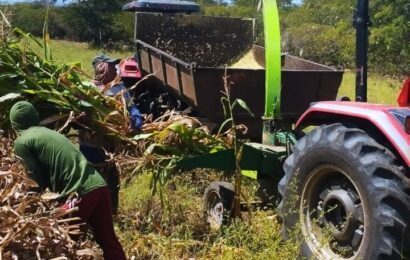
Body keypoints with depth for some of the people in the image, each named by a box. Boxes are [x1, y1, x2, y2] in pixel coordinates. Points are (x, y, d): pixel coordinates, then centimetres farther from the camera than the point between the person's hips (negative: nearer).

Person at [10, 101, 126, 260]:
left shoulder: (21, 142, 3)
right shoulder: (49, 132, 25)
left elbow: (37, 179, 1)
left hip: (79, 194, -7)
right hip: (99, 185, 7)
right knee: (108, 241, 15)